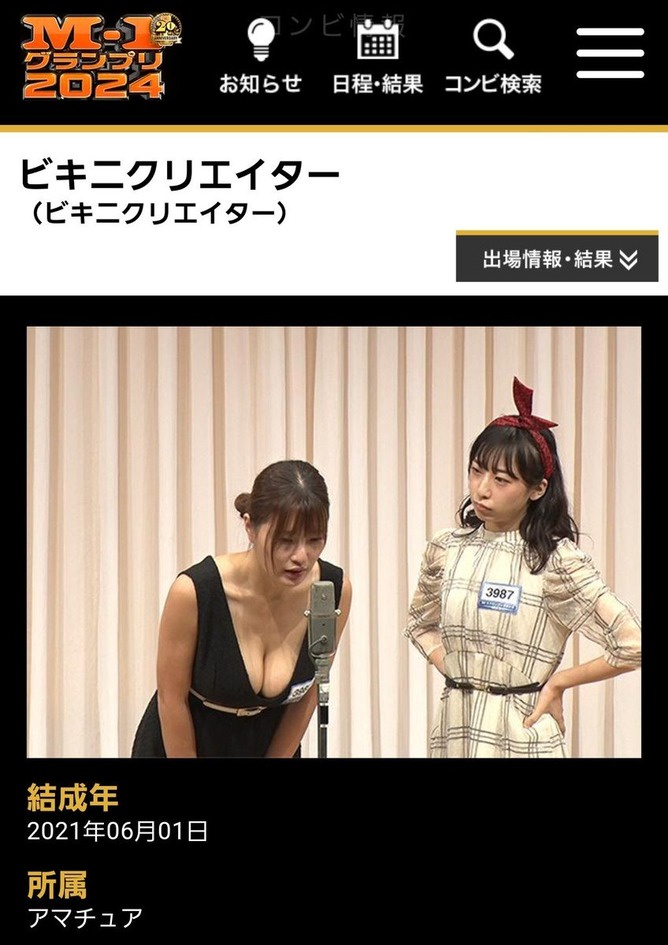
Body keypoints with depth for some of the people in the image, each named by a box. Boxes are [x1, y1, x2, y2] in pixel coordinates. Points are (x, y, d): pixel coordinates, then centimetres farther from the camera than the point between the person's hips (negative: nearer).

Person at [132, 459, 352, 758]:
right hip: (180, 747, -3)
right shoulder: (195, 591, -31)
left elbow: (308, 692, -5)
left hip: (271, 747, 3)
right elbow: (172, 700, -17)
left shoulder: (334, 591, -21)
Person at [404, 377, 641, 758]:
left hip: (521, 730, -4)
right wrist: (454, 671, 4)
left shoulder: (556, 559, -11)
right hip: (455, 726, 4)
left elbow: (632, 644, -13)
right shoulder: (446, 549, 2)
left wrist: (557, 682, -6)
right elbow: (421, 624, 19)